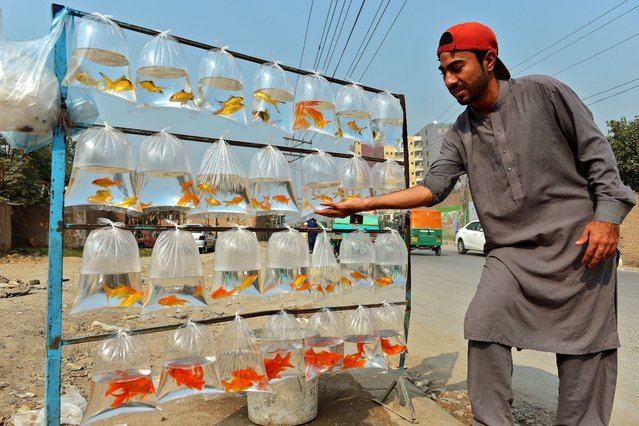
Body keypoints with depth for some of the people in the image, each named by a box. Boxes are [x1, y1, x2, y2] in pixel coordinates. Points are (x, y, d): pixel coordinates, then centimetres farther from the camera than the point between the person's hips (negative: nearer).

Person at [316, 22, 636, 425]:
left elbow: (597, 153, -1)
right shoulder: (460, 134, 5)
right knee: (484, 326, -9)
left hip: (577, 240, -2)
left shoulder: (544, 92, -4)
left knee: (585, 347, 3)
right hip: (511, 251, 3)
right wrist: (366, 202, -13)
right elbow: (433, 187, -4)